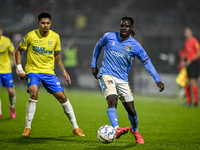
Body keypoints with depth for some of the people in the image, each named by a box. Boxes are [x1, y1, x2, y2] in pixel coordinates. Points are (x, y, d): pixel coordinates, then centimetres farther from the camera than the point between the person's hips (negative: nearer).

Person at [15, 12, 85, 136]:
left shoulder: (55, 37, -1)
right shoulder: (31, 36, -10)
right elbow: (18, 51, 3)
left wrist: (64, 71, 6)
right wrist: (19, 69, -6)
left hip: (48, 71, 3)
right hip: (32, 70, -3)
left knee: (62, 97, -4)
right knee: (34, 93, -28)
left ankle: (75, 127, 9)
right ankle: (27, 128, -16)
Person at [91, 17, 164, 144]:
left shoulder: (135, 46, -3)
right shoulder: (109, 37, -2)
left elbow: (146, 62, 1)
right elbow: (98, 46, 18)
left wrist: (158, 80, -7)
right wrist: (94, 65, 18)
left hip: (123, 80, 2)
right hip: (106, 75, -2)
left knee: (131, 110, 5)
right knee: (112, 100, -29)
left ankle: (135, 131, 36)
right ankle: (116, 129, -46)